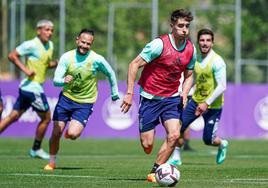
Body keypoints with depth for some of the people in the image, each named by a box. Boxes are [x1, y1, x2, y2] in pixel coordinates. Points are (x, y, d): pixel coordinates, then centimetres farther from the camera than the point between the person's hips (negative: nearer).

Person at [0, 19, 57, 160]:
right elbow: (12, 56, -12)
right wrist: (25, 69, -19)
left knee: (13, 116, 9)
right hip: (32, 86, -9)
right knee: (46, 118, 2)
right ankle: (36, 149, 14)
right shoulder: (31, 45, -14)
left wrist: (57, 63, 4)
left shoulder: (50, 45, 12)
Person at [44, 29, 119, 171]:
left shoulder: (97, 59, -13)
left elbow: (110, 74, 5)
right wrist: (64, 80, -36)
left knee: (72, 134, -20)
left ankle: (73, 129, 19)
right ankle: (52, 162, 23)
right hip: (66, 97, 2)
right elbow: (55, 80, -13)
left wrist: (115, 93, 13)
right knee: (56, 133, -1)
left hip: (85, 103, -2)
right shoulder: (67, 57, -9)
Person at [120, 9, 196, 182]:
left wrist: (184, 93, -4)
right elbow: (134, 64, -14)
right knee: (146, 146, -4)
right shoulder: (159, 44, -17)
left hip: (172, 99, 4)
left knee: (174, 135, -16)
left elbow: (188, 75, 16)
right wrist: (129, 93, -18)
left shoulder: (191, 49, 0)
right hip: (150, 98, -4)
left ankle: (155, 172, 0)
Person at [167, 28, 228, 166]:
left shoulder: (217, 61, -19)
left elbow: (222, 87, -24)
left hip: (212, 106, -6)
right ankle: (176, 157, 9)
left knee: (208, 140, 0)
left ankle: (222, 144, 34)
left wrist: (207, 103, -27)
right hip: (196, 101, 6)